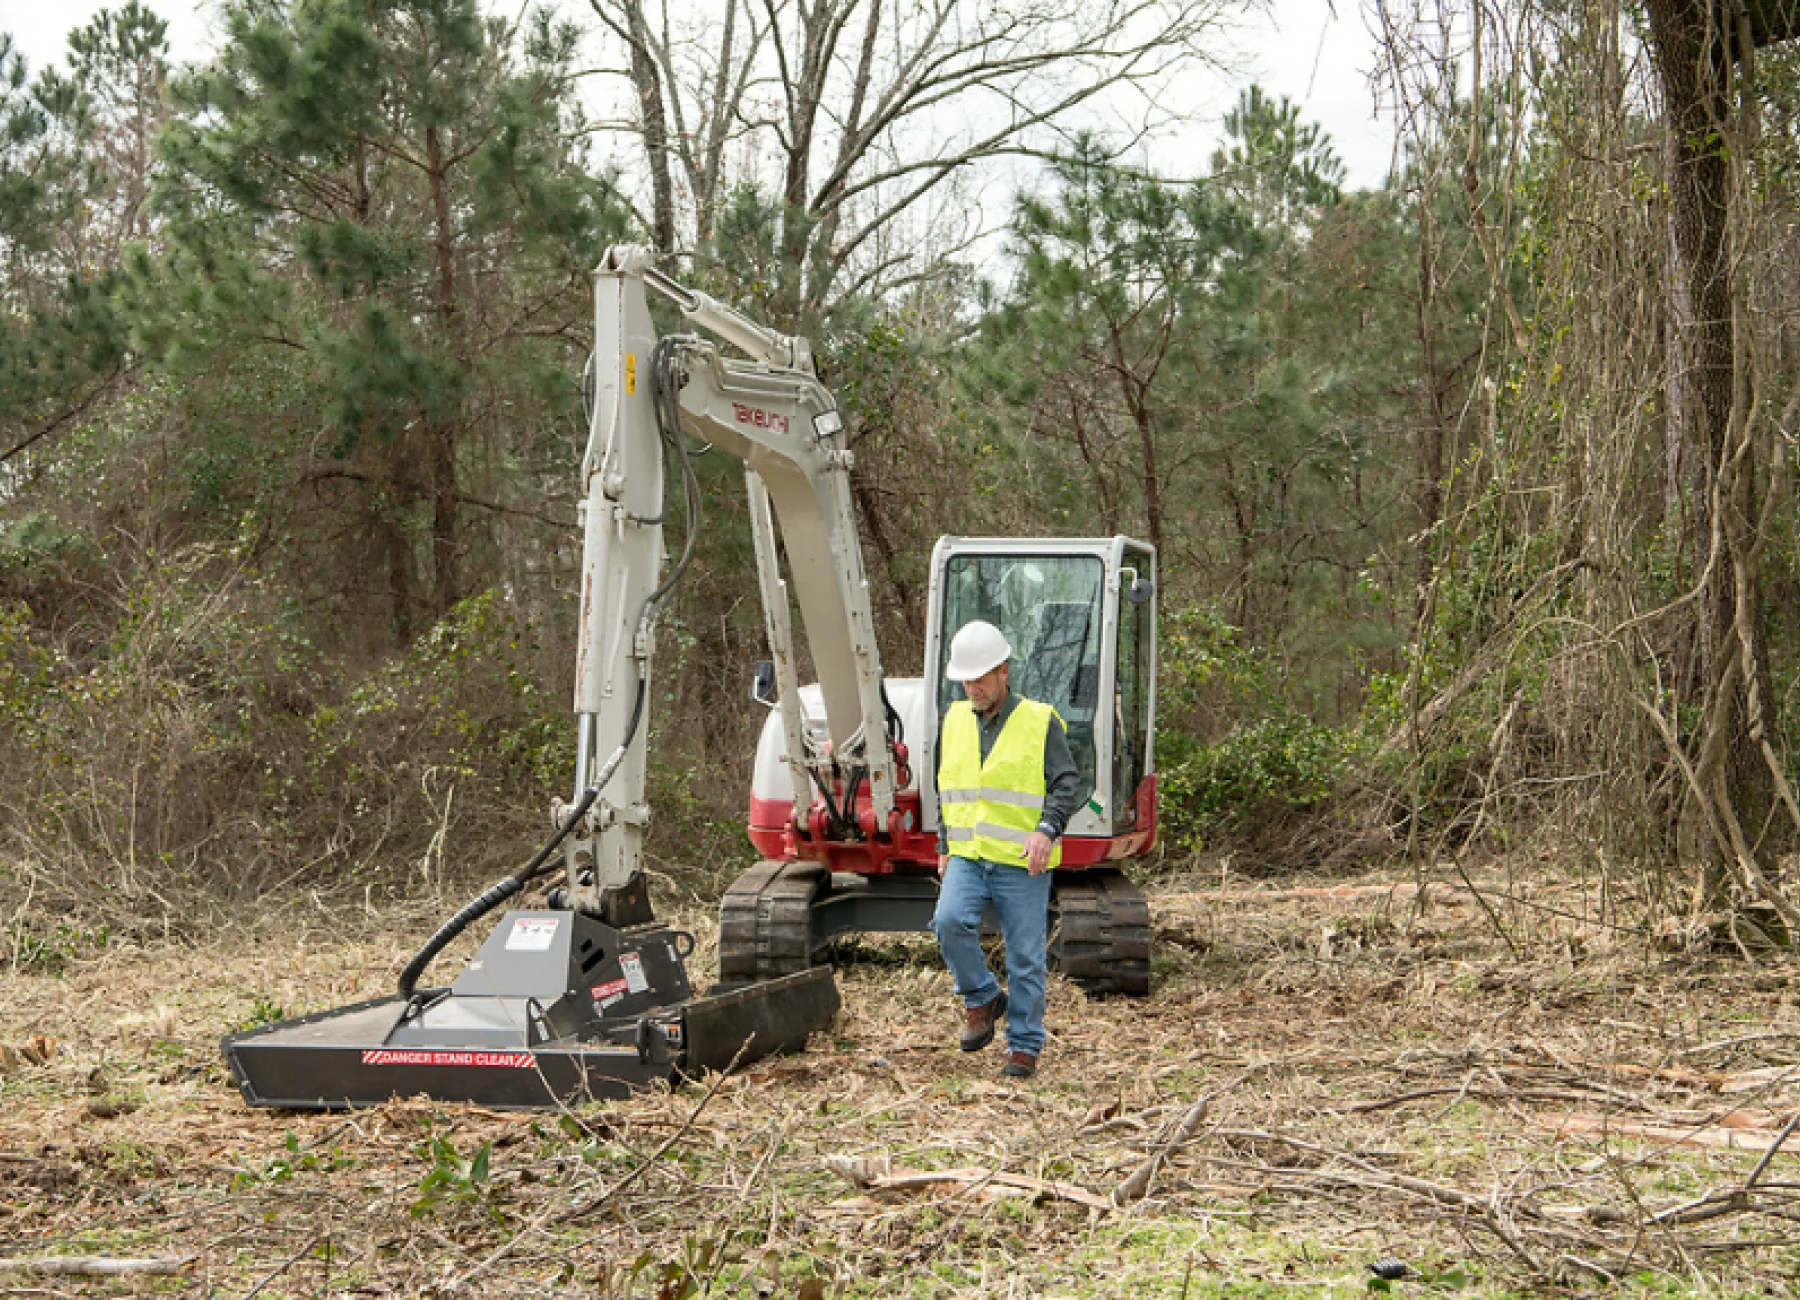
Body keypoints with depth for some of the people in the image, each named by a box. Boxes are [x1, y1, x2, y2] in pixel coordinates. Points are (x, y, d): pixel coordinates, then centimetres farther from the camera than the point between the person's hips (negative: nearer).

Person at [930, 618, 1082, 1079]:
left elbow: (1068, 784, -6)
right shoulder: (955, 720, 11)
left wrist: (1047, 830, -22)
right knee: (949, 922, -21)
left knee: (1025, 959, 0)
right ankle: (982, 999, 2)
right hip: (967, 859, 4)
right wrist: (945, 849, 16)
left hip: (1021, 865, -3)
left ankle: (1025, 1046, 12)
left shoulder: (1040, 722, -3)